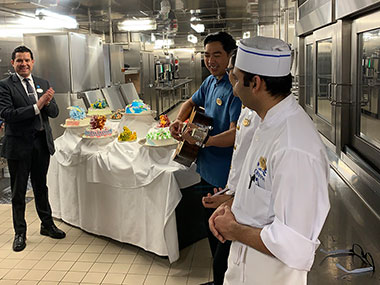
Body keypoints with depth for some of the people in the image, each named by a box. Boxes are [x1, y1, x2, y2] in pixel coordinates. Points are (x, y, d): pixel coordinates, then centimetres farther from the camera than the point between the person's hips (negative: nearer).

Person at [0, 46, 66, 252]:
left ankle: (47, 225, 32)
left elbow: (54, 113, 7)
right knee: (18, 191, 8)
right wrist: (37, 106, -23)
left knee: (41, 187, 18)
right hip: (19, 144, -4)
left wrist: (48, 102, -16)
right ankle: (20, 233, 22)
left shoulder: (43, 84, 9)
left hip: (42, 142, 4)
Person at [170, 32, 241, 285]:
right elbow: (192, 102, 24)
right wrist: (178, 121, 5)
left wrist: (200, 139, -40)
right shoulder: (210, 81, 6)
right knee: (210, 226, 22)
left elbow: (235, 134, -29)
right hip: (207, 169, 10)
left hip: (224, 178, -10)